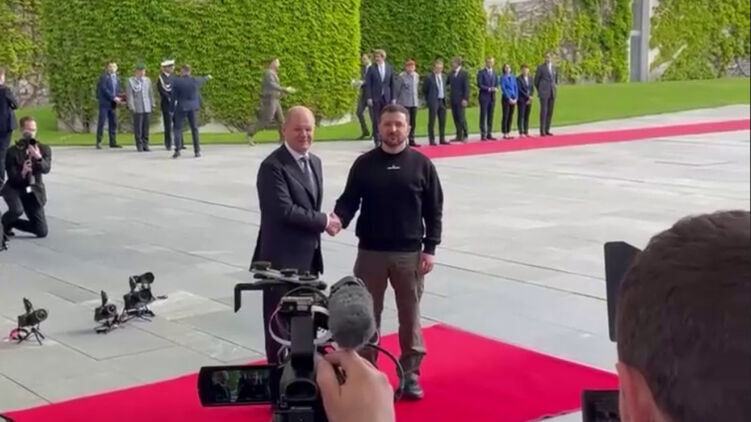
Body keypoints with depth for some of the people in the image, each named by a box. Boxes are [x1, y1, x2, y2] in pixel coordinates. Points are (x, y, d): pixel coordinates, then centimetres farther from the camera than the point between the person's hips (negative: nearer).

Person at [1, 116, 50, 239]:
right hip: (15, 188, -3)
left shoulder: (44, 149, -2)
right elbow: (12, 176, -14)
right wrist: (22, 173, -35)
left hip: (34, 191, 3)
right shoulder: (12, 151, -10)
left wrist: (39, 158, -38)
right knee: (17, 210, -38)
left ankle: (10, 223, 26)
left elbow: (46, 169, -19)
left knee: (42, 232, 1)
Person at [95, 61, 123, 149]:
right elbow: (104, 89, -16)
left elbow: (118, 90, 18)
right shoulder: (104, 76, -7)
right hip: (105, 103, -6)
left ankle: (113, 142, 9)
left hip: (113, 104, 7)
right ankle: (99, 142, -2)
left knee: (113, 123, 5)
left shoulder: (116, 77, 15)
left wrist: (120, 97, -2)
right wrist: (114, 98, -19)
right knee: (101, 122, -5)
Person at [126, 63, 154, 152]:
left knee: (146, 127, 4)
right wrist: (131, 107, -9)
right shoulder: (131, 81, 0)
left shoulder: (147, 80, 12)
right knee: (138, 128, -3)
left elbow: (151, 93, 17)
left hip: (147, 108, 4)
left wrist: (152, 104, 12)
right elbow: (130, 95, -3)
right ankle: (139, 145, 3)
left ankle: (145, 144, 10)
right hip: (137, 108, -4)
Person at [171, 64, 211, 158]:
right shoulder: (195, 81, -1)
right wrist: (207, 77, 45)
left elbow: (174, 96, -9)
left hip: (181, 107, -3)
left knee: (178, 128, 1)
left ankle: (177, 150, -9)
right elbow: (202, 80, 22)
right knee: (194, 129, 10)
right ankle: (197, 151, 11)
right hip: (193, 107, 3)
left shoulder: (177, 82, -12)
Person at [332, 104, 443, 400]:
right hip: (370, 252, 0)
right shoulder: (364, 164, 1)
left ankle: (410, 375, 20)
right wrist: (338, 218, -20)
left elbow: (434, 209, 2)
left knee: (410, 316, 8)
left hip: (410, 254, 0)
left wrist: (430, 248, -3)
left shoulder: (421, 164, 0)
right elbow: (349, 200, 2)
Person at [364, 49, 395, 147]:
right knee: (376, 120, -1)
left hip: (386, 98, 2)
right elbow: (368, 84, -1)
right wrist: (369, 98, -9)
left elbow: (392, 84, 9)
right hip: (375, 98, -2)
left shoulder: (389, 68, 7)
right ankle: (377, 141, 4)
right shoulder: (371, 69, 0)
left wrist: (393, 98, 4)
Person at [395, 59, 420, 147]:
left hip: (414, 103, 6)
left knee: (413, 123, 8)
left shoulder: (416, 76, 8)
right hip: (405, 103, -6)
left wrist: (417, 99, 13)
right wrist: (397, 101, -1)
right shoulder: (401, 77, -10)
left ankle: (411, 140, 15)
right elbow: (397, 89, -5)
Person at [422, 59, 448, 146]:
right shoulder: (429, 77, -6)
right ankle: (432, 140, 1)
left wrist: (444, 99, 13)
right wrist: (428, 100, 1)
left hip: (442, 101, 6)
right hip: (433, 102, -6)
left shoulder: (443, 77, 12)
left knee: (442, 121, 7)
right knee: (432, 122, -3)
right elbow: (424, 90, 0)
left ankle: (442, 139, 14)